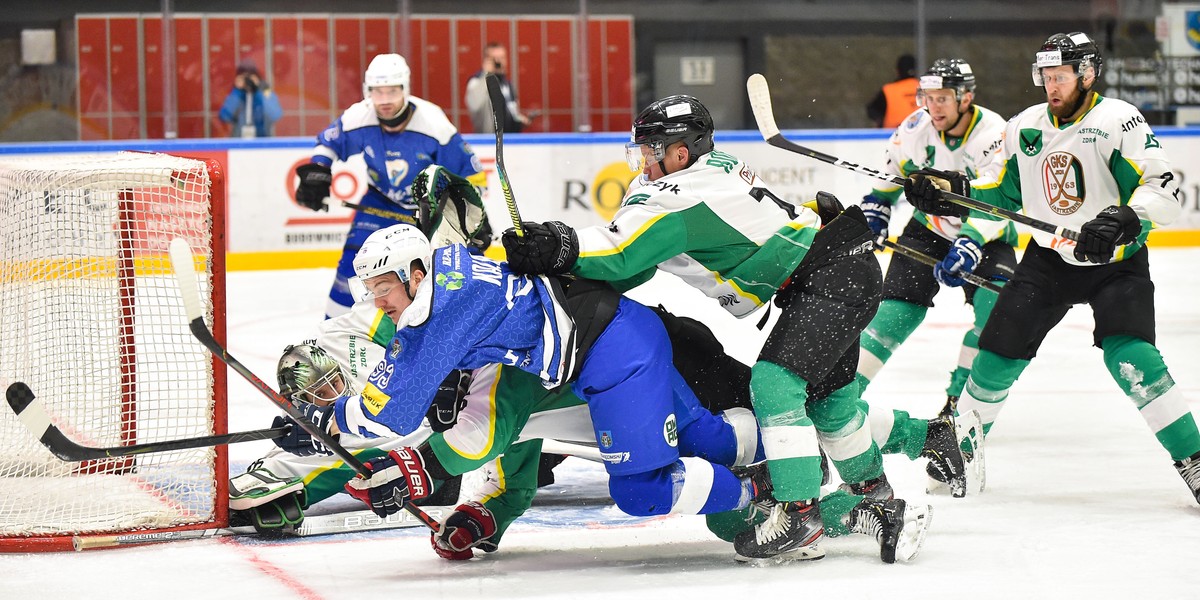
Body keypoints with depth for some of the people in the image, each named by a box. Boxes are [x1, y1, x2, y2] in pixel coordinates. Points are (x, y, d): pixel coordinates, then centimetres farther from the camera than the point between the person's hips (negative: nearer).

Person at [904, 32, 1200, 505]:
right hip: (1049, 259, 5)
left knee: (1130, 358, -23)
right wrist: (951, 192, -1)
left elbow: (1161, 189, -23)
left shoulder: (1118, 119, -16)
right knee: (999, 352, 2)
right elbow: (1006, 195, 13)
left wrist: (1122, 223, -39)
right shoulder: (1024, 127, 2)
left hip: (1116, 263, -5)